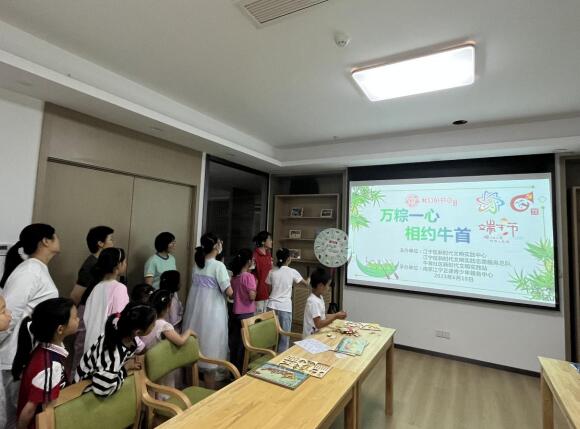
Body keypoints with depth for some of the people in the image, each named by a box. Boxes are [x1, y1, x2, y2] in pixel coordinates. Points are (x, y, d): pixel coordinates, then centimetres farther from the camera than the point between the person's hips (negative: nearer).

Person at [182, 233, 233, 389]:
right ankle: (210, 391, 17)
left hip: (195, 311, 7)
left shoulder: (197, 264, 5)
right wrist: (231, 287, 4)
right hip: (211, 313, -7)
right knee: (210, 350, 4)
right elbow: (229, 292, -18)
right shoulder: (218, 266, -16)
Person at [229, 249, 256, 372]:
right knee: (243, 341, 6)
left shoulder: (234, 276, 5)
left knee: (234, 340, 17)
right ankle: (240, 369, 16)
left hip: (235, 312, 7)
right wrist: (255, 284, -5)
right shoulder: (249, 276, -18)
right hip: (246, 313, -7)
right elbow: (252, 296, -22)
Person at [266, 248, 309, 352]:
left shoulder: (272, 272, 2)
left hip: (272, 305, 4)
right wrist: (308, 281, 28)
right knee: (284, 335, 7)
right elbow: (306, 284, 8)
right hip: (285, 307, -3)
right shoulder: (292, 272, -5)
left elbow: (269, 289, 9)